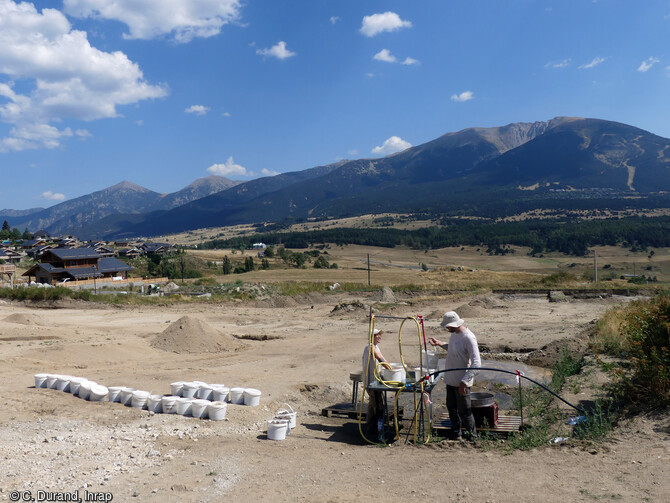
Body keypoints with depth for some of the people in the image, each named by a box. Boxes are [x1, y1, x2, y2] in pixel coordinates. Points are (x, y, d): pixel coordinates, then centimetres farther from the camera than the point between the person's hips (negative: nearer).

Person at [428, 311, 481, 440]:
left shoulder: (468, 338, -25)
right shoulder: (454, 334, 4)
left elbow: (476, 363, -26)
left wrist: (464, 381, -29)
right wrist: (440, 344, 14)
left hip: (461, 382, -9)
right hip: (451, 380, 9)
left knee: (464, 411, 5)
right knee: (451, 407, 20)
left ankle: (472, 435, 24)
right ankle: (455, 434, 37)